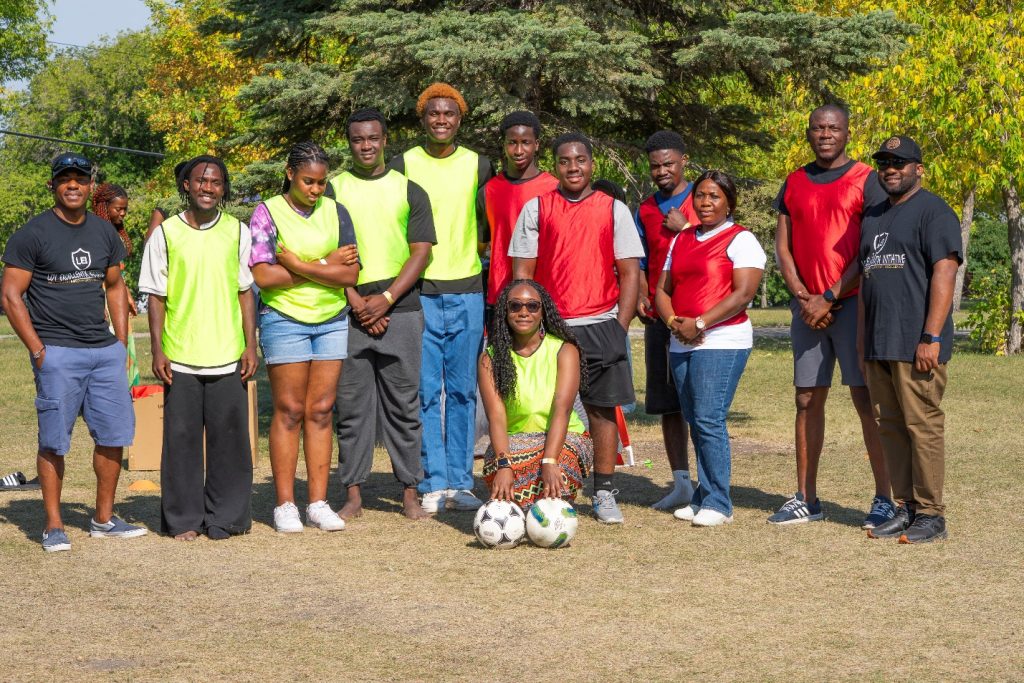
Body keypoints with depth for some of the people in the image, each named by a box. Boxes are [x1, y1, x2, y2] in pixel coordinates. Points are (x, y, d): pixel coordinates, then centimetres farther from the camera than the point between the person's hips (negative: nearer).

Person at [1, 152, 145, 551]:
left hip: (105, 350, 5)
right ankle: (53, 525, 7)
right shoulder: (33, 234, -5)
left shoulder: (104, 232, 12)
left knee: (113, 435, 6)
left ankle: (103, 519, 17)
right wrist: (37, 349, -11)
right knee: (54, 441, -1)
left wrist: (122, 344, 12)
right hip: (57, 353, -5)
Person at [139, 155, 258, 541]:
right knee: (181, 439, 2)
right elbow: (156, 297, 6)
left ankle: (226, 517, 12)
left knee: (229, 438, 2)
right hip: (179, 357, -1)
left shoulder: (237, 231, 8)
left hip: (227, 355, 1)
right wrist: (157, 350, -1)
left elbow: (246, 292, 11)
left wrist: (250, 346, 4)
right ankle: (183, 519, 11)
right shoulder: (165, 233, 4)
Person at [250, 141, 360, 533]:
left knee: (321, 411, 4)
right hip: (284, 320, -3)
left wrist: (299, 265, -12)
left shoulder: (335, 212, 8)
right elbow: (263, 276, -13)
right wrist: (325, 266, -10)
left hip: (332, 321, 3)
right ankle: (285, 505, 4)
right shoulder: (268, 213, -2)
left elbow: (350, 275, -2)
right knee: (289, 411, -2)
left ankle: (318, 503, 8)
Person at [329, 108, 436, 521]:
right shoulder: (333, 190, 8)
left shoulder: (409, 191, 8)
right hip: (348, 313, 0)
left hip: (400, 311, 0)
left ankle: (409, 492, 9)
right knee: (351, 405, 2)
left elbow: (421, 252, 2)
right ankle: (353, 494, 8)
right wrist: (354, 301, -8)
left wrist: (386, 299, -9)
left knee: (403, 404, 2)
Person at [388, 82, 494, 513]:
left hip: (467, 292, 2)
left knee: (463, 392, 4)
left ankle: (460, 482, 11)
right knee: (426, 392, -2)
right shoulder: (402, 166, 3)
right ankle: (433, 484, 5)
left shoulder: (479, 167, 9)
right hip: (419, 293, -1)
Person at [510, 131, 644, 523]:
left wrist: (620, 328, -4)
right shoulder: (535, 209, 7)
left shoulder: (614, 210, 7)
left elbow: (629, 272, 5)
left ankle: (604, 494, 7)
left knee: (603, 408, 1)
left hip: (600, 324, 0)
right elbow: (522, 271, 6)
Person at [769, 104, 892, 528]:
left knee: (866, 399, -7)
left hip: (852, 302, -5)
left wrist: (830, 298, -11)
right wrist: (803, 298, -3)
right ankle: (806, 499, 12)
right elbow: (783, 247, 10)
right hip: (808, 306, 5)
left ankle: (884, 499, -2)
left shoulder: (866, 181, -2)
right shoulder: (794, 183, 13)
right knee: (807, 402, 6)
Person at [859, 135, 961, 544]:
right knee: (890, 427, 9)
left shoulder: (934, 212, -4)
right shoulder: (873, 217, 21)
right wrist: (862, 339, 18)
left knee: (922, 425, -7)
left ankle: (930, 515, -2)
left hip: (915, 345, -8)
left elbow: (944, 274, -13)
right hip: (879, 346, 8)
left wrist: (931, 338, -19)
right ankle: (906, 509, 15)